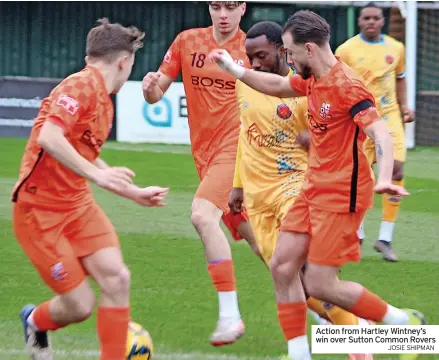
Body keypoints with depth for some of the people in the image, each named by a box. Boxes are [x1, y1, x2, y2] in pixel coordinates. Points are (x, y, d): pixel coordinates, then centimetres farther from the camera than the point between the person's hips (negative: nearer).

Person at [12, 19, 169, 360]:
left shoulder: (104, 101, 13)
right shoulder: (81, 86, -16)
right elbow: (49, 138, -30)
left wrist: (135, 193, 28)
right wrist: (96, 174, -32)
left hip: (78, 204, 8)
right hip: (41, 212, -8)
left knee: (116, 278, -11)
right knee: (80, 305, -5)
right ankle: (35, 322, 28)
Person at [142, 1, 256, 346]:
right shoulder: (187, 41, 3)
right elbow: (157, 94, 7)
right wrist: (151, 87, -16)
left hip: (235, 146, -5)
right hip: (204, 150, 5)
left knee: (203, 214, -25)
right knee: (247, 231, 13)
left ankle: (230, 315, -23)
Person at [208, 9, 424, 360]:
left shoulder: (347, 86, -20)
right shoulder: (313, 80, 7)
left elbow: (381, 134, -31)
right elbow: (277, 86, 28)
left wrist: (385, 179, -47)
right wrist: (233, 68, 32)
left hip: (342, 196, -9)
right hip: (314, 188, 9)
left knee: (320, 285, -8)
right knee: (282, 266, 3)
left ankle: (405, 322, 7)